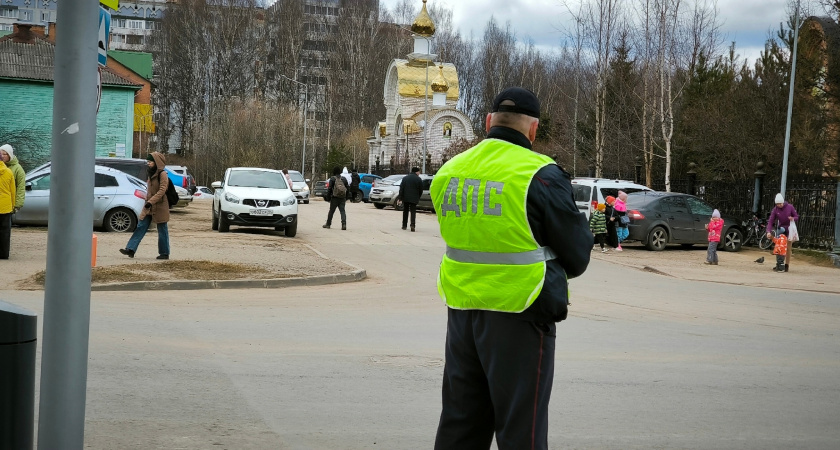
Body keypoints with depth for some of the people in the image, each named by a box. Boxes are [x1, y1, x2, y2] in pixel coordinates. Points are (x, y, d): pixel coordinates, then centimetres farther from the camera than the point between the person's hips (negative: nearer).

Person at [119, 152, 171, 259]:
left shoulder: (162, 174, -12)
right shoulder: (151, 174, 13)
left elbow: (162, 190, -21)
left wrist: (151, 202, -27)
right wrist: (147, 201, 18)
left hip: (160, 207, -8)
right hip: (149, 206, 8)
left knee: (162, 230, 2)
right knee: (140, 227, 0)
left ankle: (164, 253, 12)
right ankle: (131, 249, -5)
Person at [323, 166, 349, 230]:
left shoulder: (332, 179, -5)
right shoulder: (344, 179, 8)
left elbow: (329, 189, -8)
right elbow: (348, 188, 11)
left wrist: (328, 197, 0)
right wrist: (346, 197, 18)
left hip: (334, 198, -3)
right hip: (342, 198, 3)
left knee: (331, 211, 9)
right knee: (342, 211, -2)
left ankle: (328, 224, 20)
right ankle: (344, 223, -20)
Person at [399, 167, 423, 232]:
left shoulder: (405, 178, 6)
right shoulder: (418, 179, -3)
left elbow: (401, 189, 1)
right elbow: (421, 190, 1)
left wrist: (400, 198, 1)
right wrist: (418, 198, 15)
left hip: (405, 198, 2)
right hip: (414, 199, -2)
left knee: (405, 211, 13)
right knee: (413, 212, -1)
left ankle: (404, 225, 16)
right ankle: (412, 224, -18)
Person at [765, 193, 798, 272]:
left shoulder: (790, 207, -8)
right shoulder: (775, 210, -5)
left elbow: (797, 217, 1)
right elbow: (770, 221, -10)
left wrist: (793, 218, -24)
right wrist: (768, 231, -24)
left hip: (789, 229, -2)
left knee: (788, 248, -4)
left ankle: (787, 265, 2)